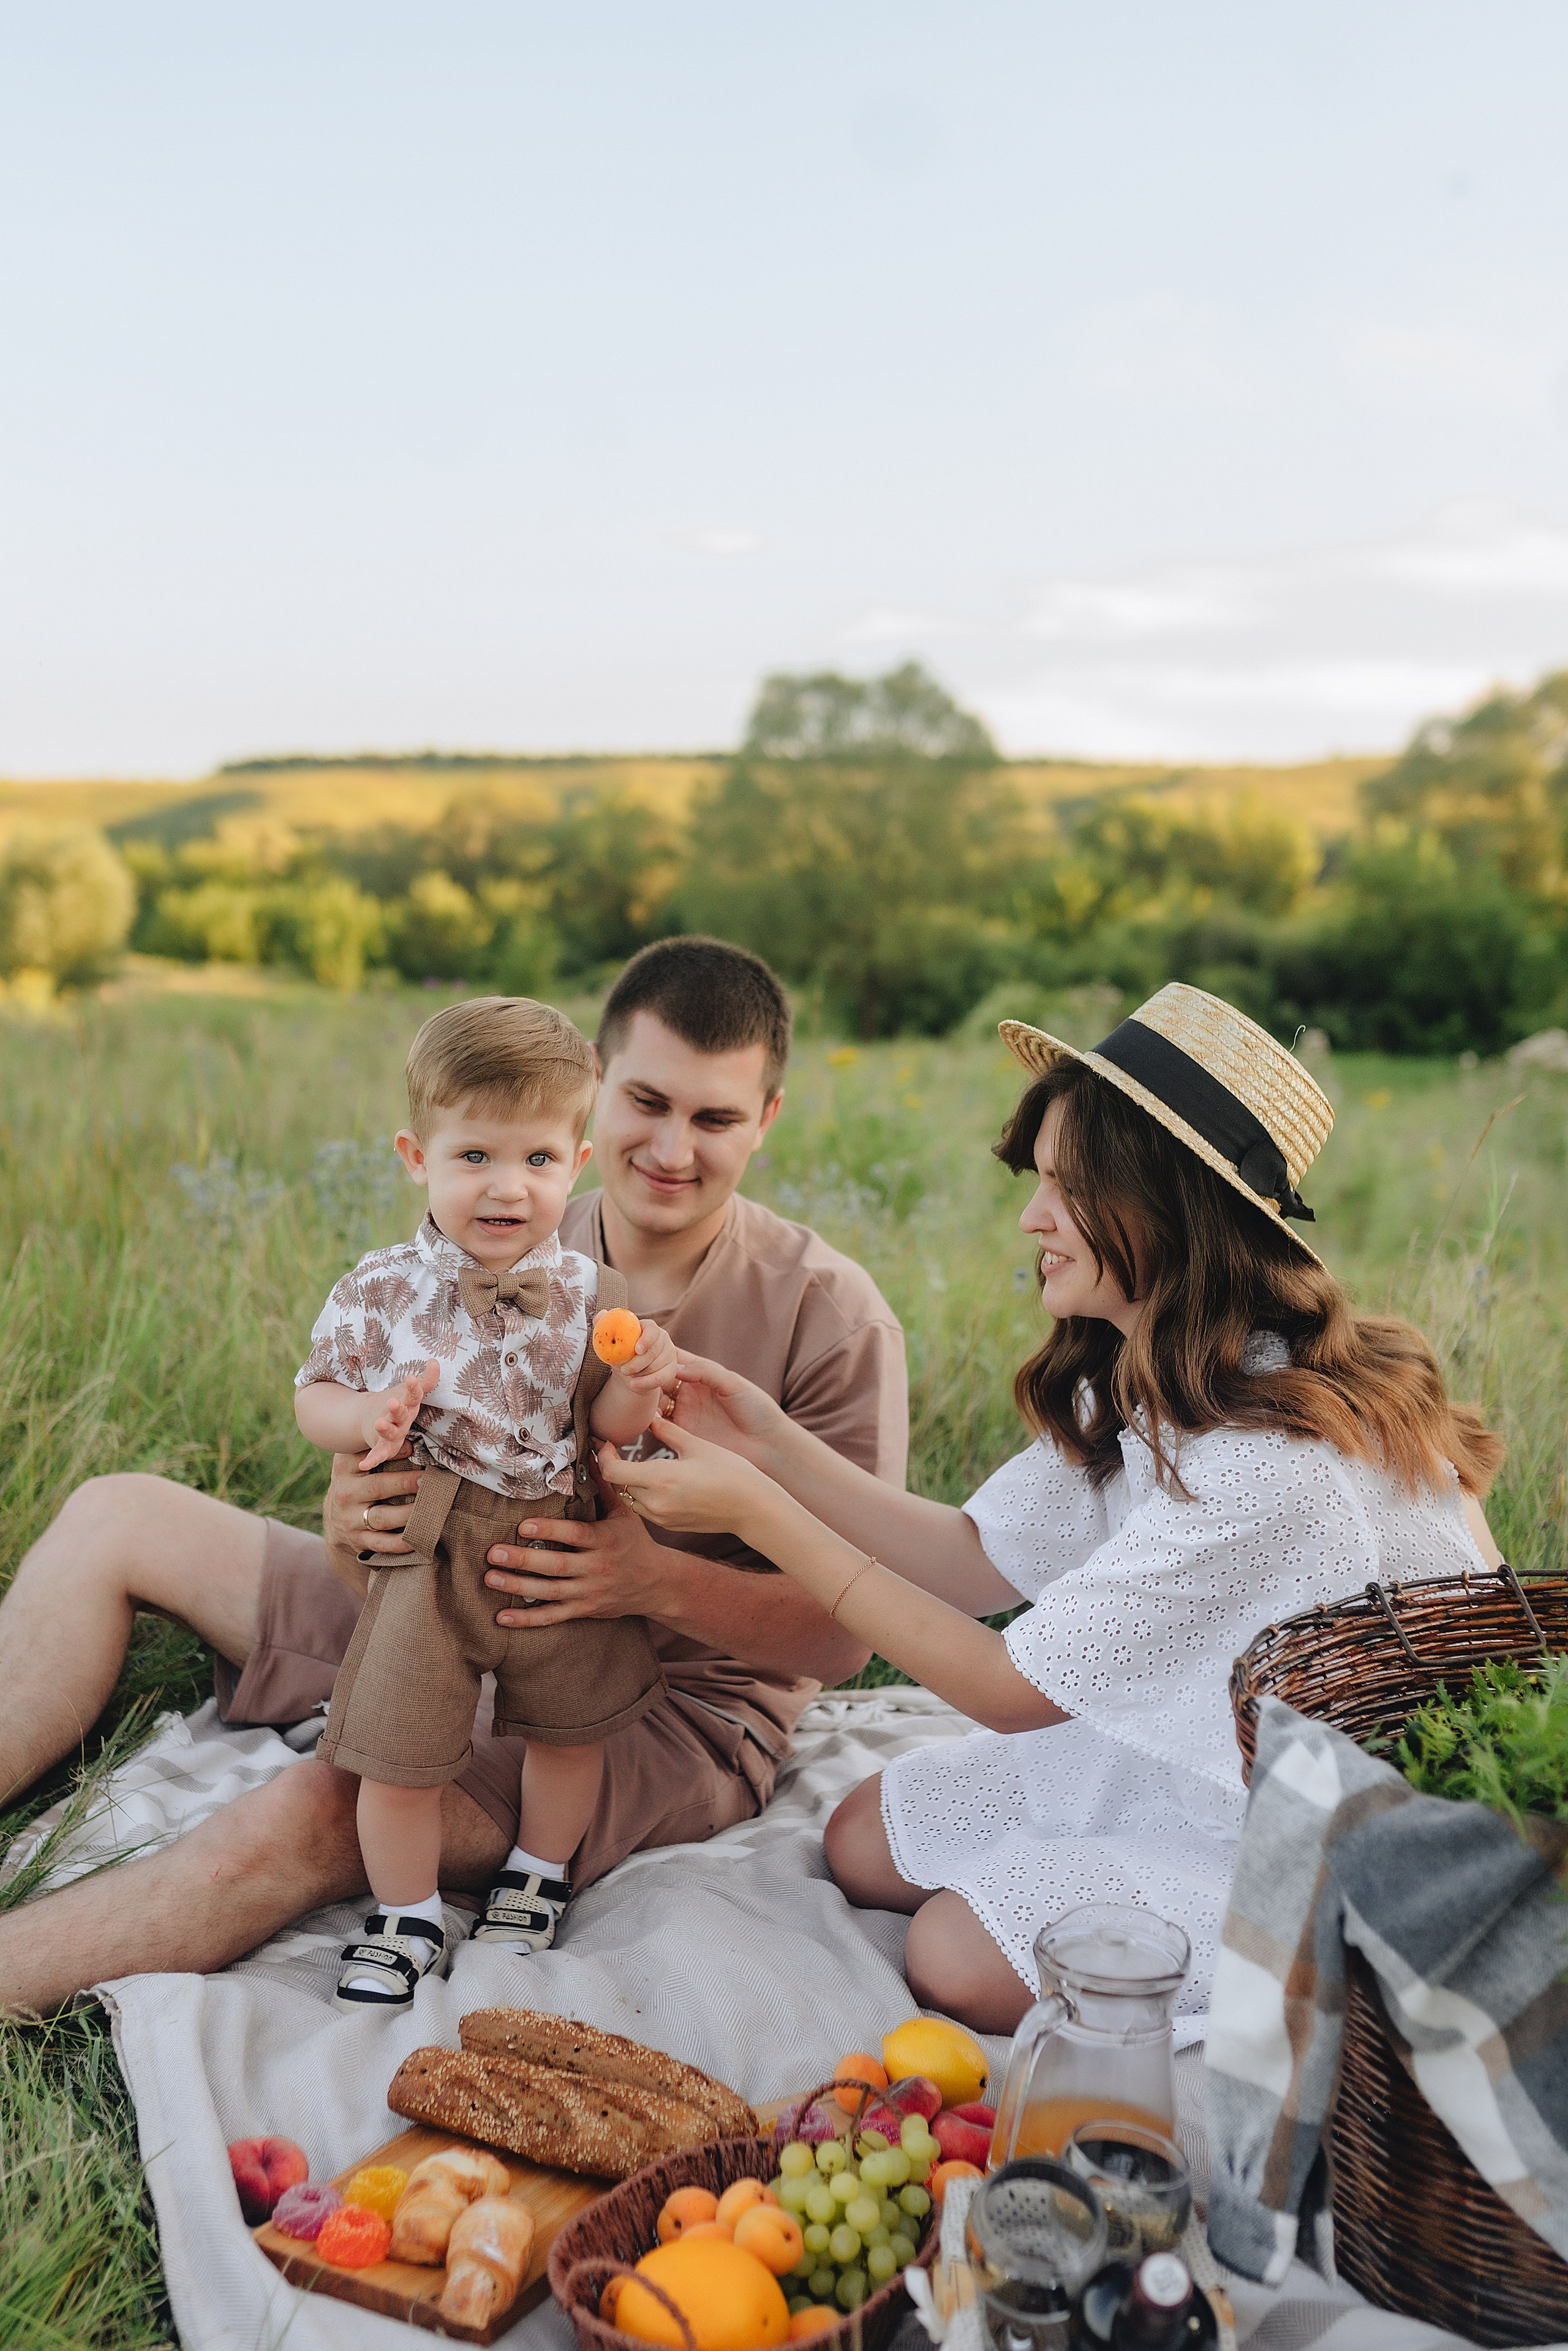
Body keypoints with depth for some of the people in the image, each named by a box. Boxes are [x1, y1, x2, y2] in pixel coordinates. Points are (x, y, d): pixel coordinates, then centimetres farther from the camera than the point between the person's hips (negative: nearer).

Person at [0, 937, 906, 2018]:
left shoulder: (832, 1318, -16)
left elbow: (848, 1629, -17)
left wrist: (661, 1582, -36)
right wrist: (355, 1524, -29)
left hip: (675, 1708, -6)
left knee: (315, 1815, -32)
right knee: (116, 1519, 5)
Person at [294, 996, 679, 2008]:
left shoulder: (590, 1294, -7)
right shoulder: (383, 1289, -10)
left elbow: (608, 1429, -1)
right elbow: (314, 1392, 0)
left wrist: (636, 1384, -22)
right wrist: (364, 1418, -21)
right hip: (429, 1557, -1)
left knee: (569, 1730, 19)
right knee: (398, 1756, 6)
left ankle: (538, 1875, 46)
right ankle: (408, 1918, 32)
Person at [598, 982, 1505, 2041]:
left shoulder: (1271, 1465, -35)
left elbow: (1012, 1689, -26)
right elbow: (981, 1558, 0)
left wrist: (756, 1512, -25)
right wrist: (776, 1448, -11)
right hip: (1205, 1737, 8)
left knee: (960, 1956, -15)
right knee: (867, 1844, 2)